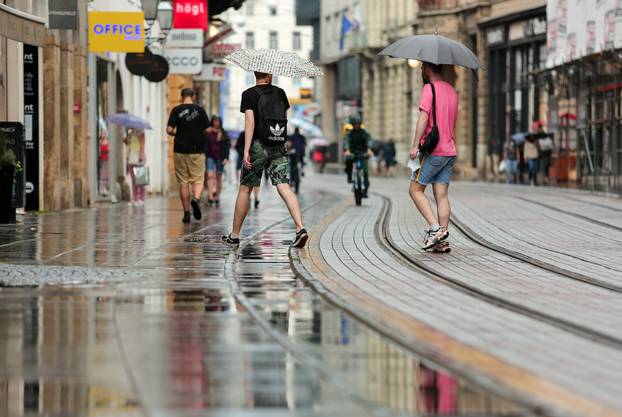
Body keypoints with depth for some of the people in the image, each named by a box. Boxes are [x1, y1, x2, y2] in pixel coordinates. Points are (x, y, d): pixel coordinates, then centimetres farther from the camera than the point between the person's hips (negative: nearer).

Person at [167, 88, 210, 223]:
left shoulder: (176, 110, -2)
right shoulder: (199, 110, -1)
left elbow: (169, 130, -8)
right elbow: (208, 129, -1)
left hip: (180, 151, 1)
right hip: (197, 151, -1)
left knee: (183, 182, 7)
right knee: (198, 180, 4)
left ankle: (186, 213, 7)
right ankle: (196, 199, -26)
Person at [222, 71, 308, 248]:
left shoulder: (249, 94, -4)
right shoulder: (279, 92, 8)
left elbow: (250, 121, -15)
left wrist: (246, 150, -19)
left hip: (259, 146, -3)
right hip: (279, 147, 3)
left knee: (245, 189, 7)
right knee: (284, 187, -5)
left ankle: (234, 236, 12)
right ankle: (300, 228, -23)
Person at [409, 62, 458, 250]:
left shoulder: (429, 88, -8)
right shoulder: (452, 91, 17)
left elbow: (424, 117, -18)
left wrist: (415, 145, -19)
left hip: (432, 151, -7)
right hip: (449, 151, 7)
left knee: (416, 190, 1)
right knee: (442, 196, 5)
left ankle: (434, 227, -14)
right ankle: (442, 240, 1)